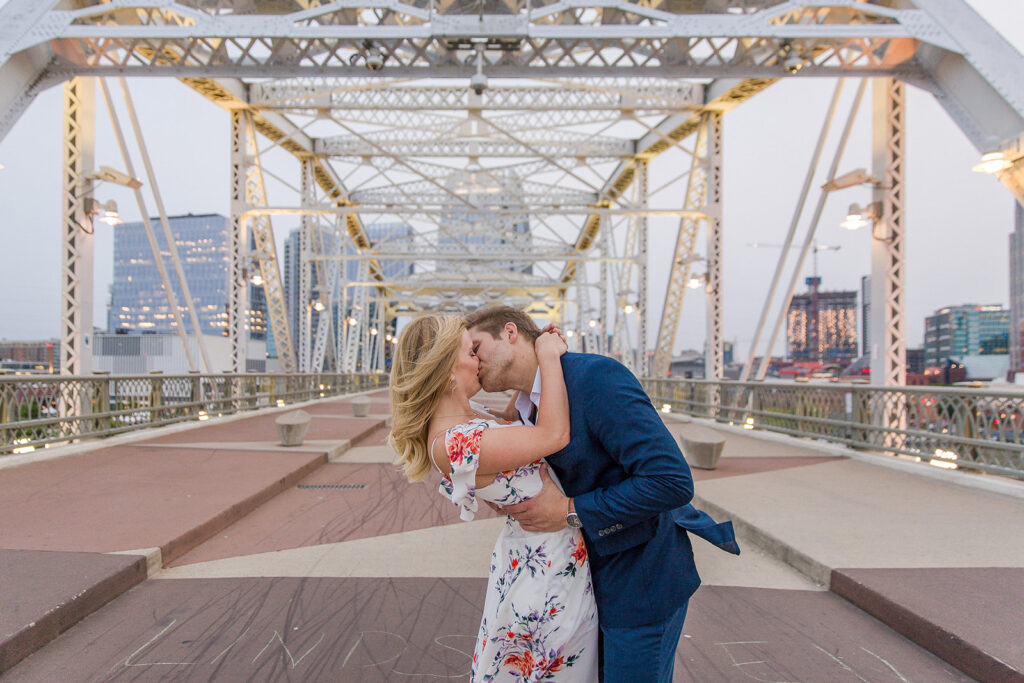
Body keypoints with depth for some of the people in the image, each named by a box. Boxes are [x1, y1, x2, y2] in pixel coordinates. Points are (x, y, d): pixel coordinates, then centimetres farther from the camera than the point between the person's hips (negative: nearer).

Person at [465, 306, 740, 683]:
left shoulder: (595, 376, -24)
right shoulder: (529, 410, 5)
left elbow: (672, 481, -29)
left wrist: (570, 512, -24)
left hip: (642, 581, -9)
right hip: (601, 573, 9)